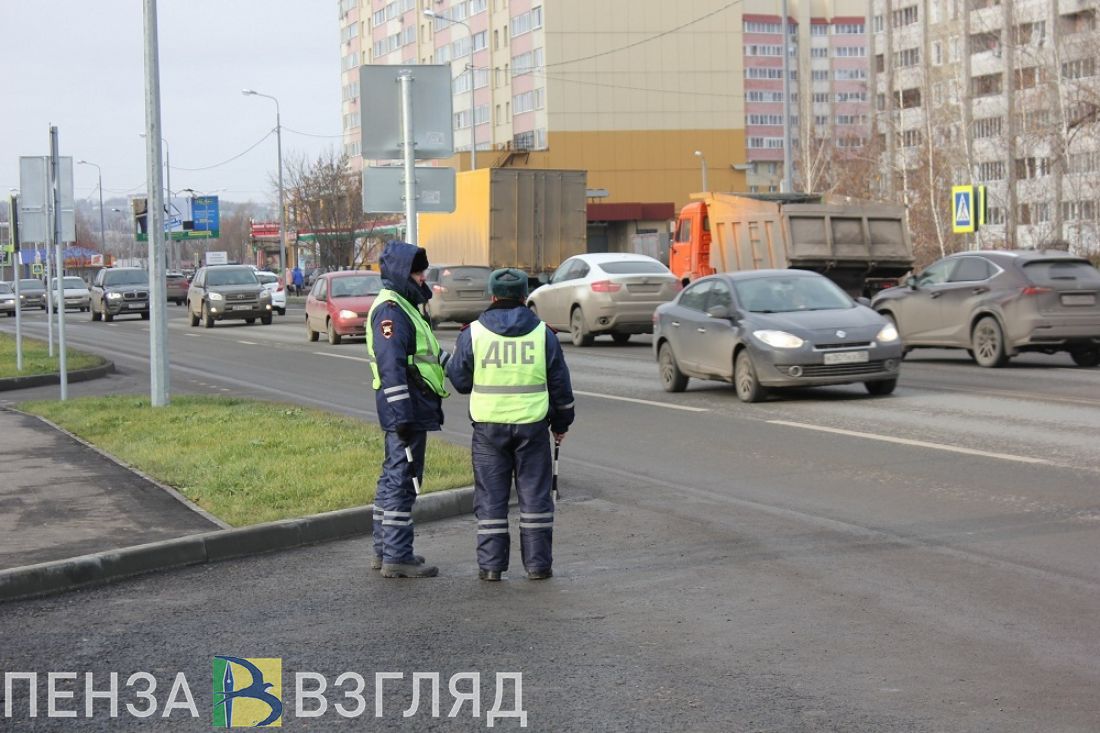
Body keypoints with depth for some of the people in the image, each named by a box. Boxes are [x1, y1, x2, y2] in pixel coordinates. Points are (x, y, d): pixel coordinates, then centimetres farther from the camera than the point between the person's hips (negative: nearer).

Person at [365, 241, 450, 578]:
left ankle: (384, 550, 25)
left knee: (393, 477, 16)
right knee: (402, 479, -8)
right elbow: (391, 367, -23)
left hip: (410, 408, 11)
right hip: (406, 407, -11)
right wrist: (402, 416, -26)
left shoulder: (404, 306, 19)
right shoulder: (390, 310, -15)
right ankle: (397, 557, -5)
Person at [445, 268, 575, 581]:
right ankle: (538, 563, 10)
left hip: (489, 426, 0)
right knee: (535, 493, 8)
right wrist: (561, 423, 19)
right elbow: (560, 383, 6)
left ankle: (490, 564, 6)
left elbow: (459, 380, 3)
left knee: (491, 496, 6)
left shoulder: (473, 333, -3)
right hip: (532, 425, 0)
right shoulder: (542, 333, 1)